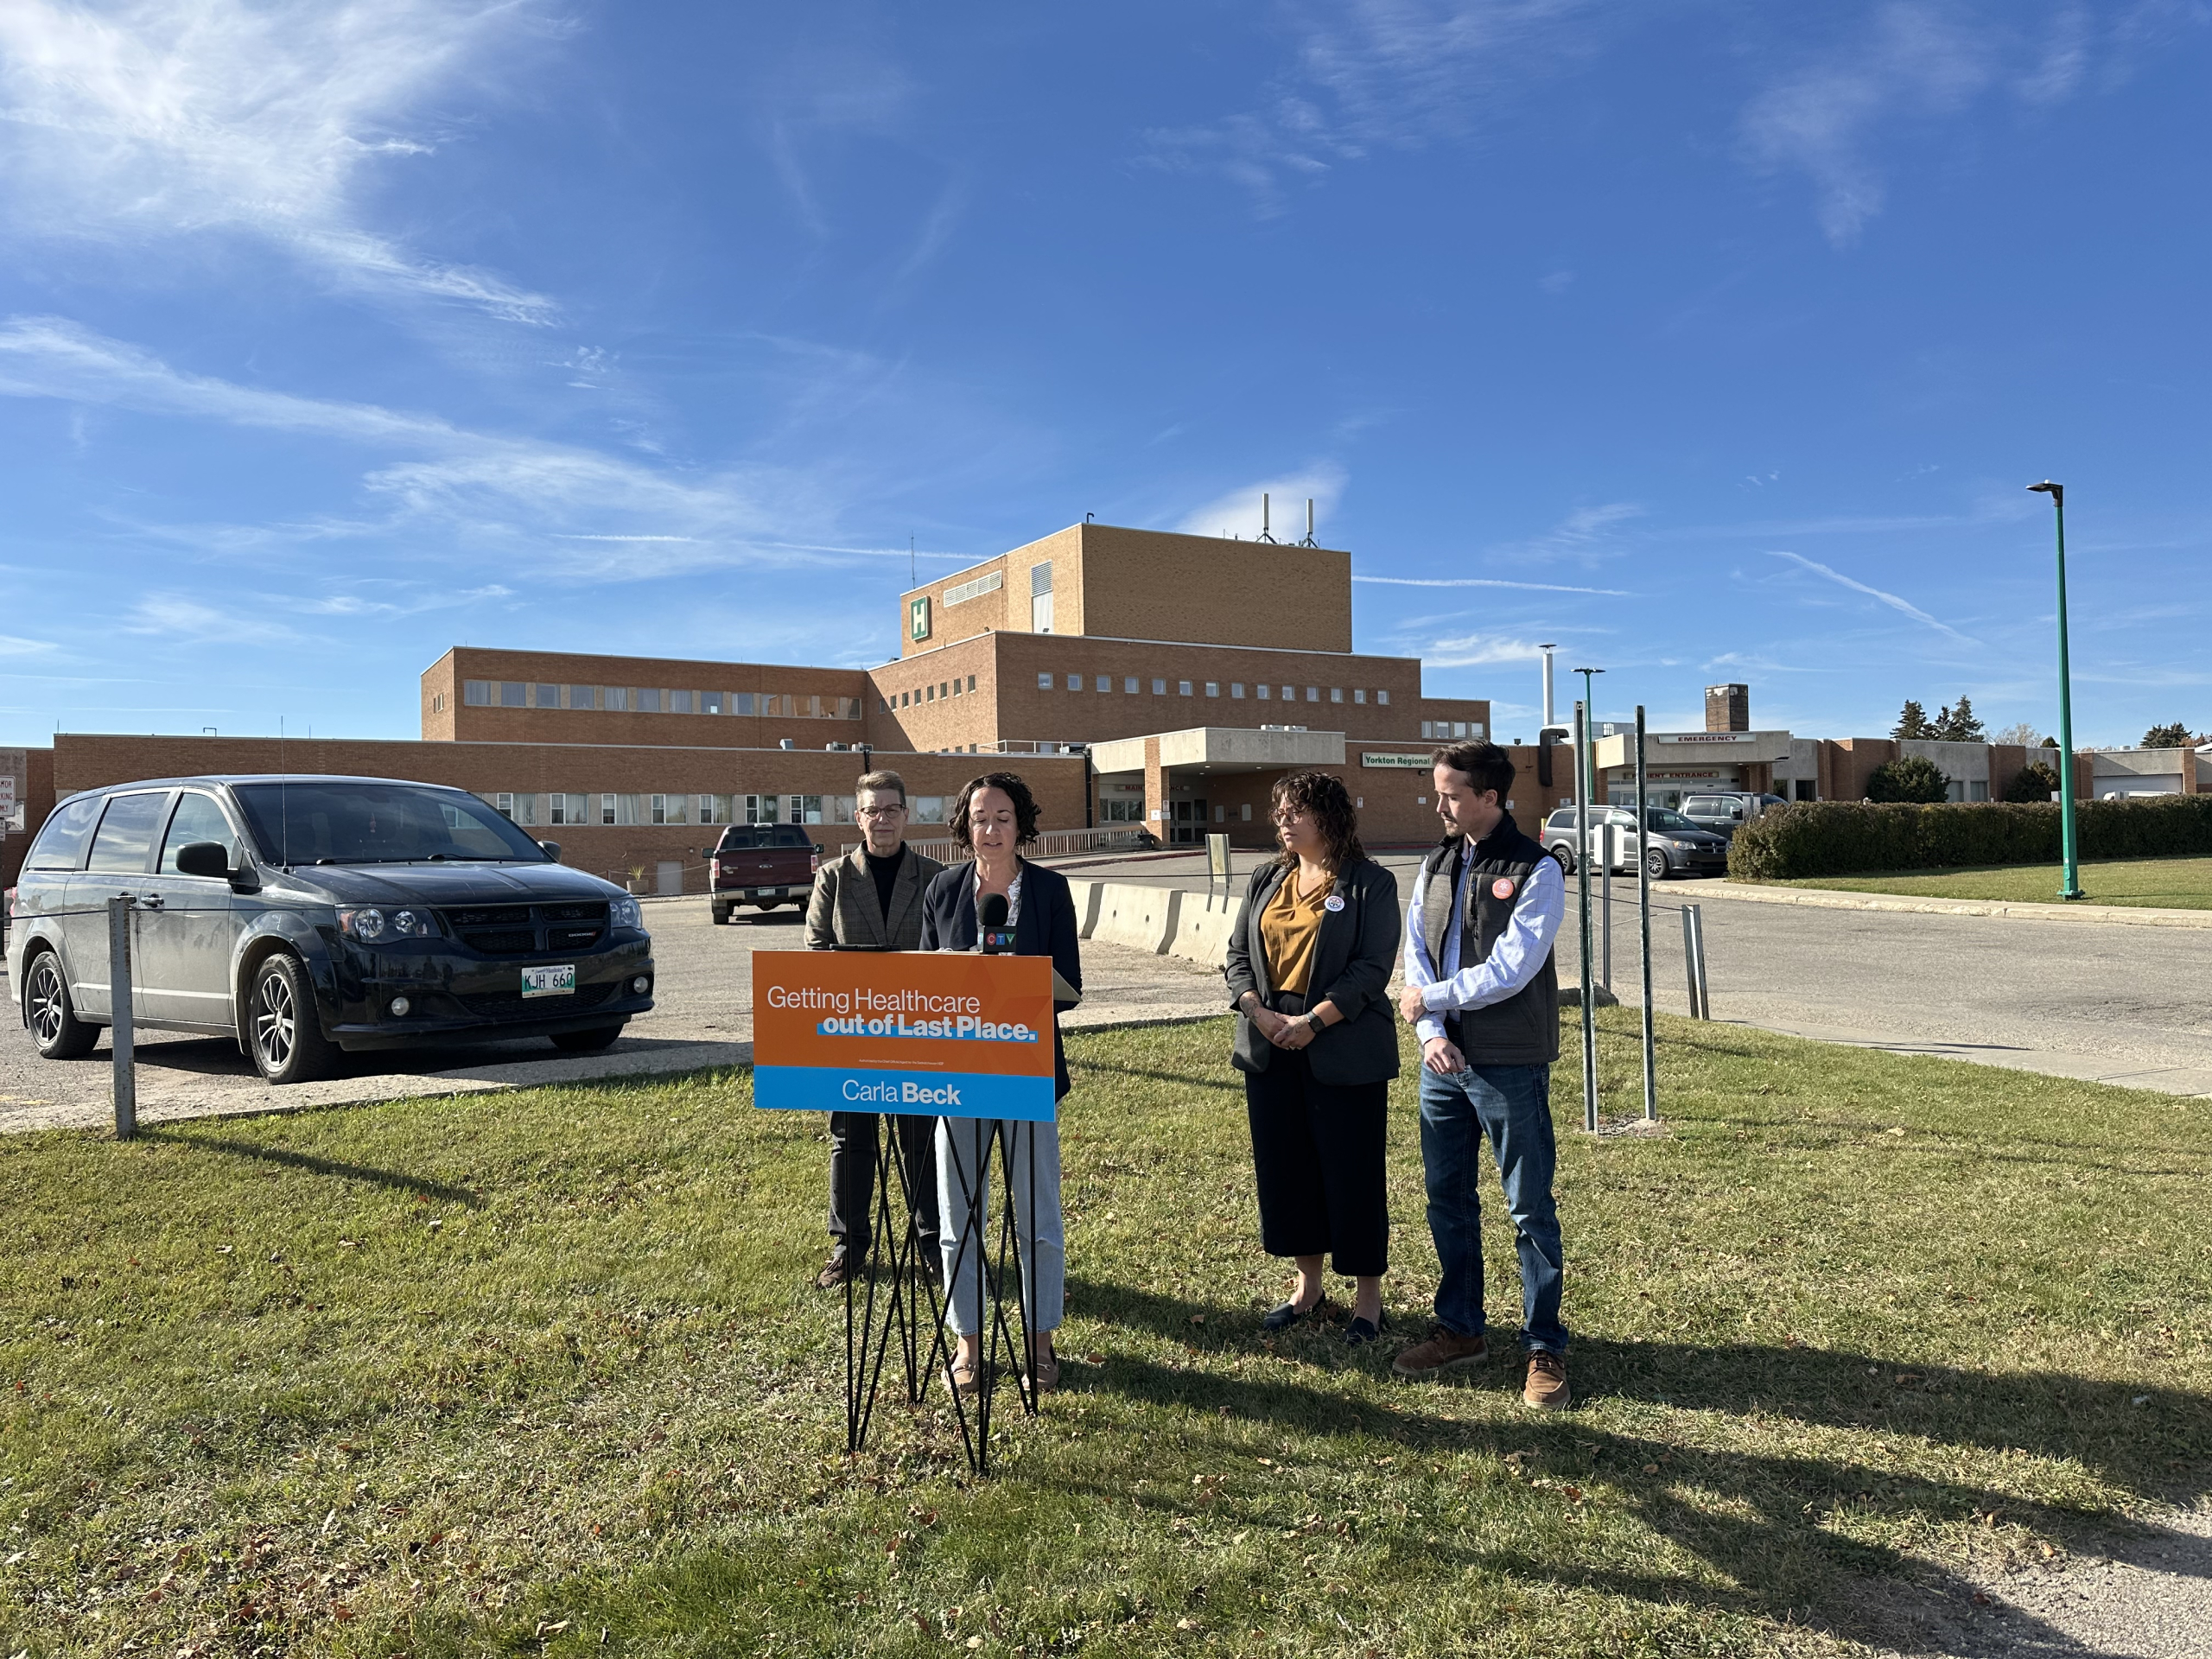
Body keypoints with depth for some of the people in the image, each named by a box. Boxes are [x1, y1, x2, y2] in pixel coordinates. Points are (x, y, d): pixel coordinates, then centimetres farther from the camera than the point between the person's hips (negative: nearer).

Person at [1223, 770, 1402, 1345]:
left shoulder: (1370, 883, -6)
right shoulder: (1267, 880, 11)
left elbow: (1372, 970, -12)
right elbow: (1238, 954, 9)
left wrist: (1312, 1022, -18)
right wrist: (1259, 1013, -8)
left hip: (1343, 1052, -6)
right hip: (1269, 1048, 6)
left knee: (1352, 1171, 2)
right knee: (1282, 1167, 12)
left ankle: (1367, 1295, 19)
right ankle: (1308, 1285, 29)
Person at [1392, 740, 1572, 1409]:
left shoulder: (1535, 871, -10)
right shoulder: (1436, 864, 9)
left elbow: (1508, 971, -18)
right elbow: (1416, 955, 6)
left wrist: (1431, 998, -9)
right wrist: (1430, 1033, -8)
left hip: (1511, 1065, -6)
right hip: (1444, 1059, 6)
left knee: (1530, 1210, 4)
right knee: (1448, 1201, 14)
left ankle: (1545, 1350, 16)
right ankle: (1461, 1329, 29)